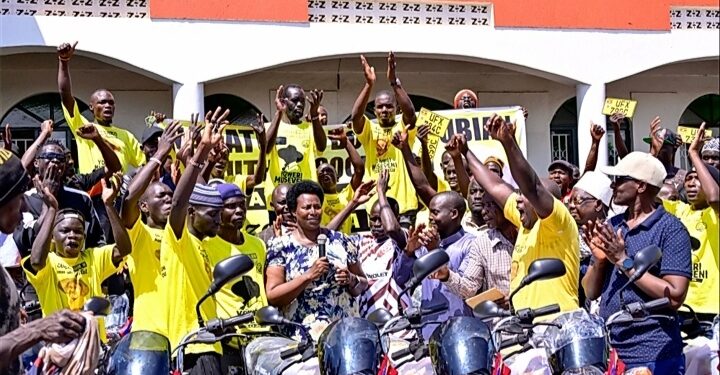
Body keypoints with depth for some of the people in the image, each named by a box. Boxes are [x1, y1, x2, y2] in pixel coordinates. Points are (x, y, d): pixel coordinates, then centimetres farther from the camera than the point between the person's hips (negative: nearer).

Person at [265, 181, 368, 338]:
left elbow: (363, 285, 18)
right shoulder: (280, 246, 3)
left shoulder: (340, 240, 11)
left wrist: (351, 280, -4)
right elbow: (272, 296, -5)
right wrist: (309, 275, -14)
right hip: (304, 332, -2)